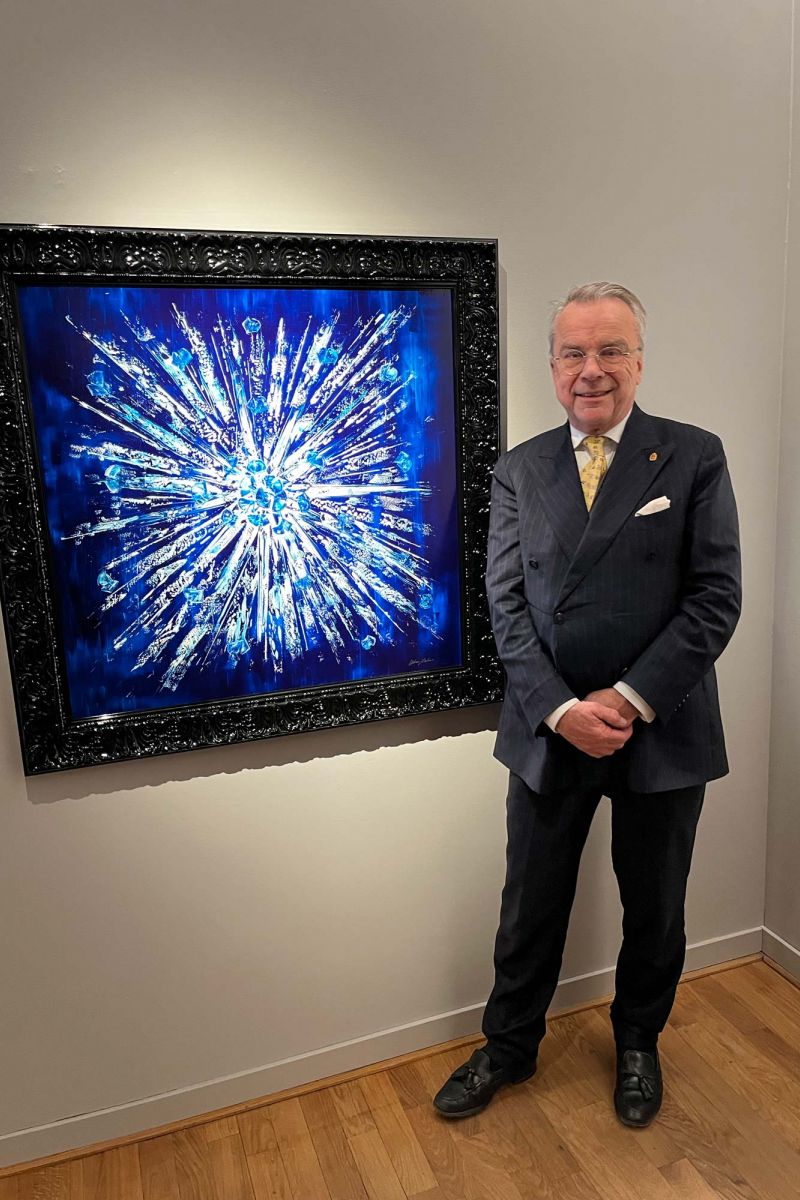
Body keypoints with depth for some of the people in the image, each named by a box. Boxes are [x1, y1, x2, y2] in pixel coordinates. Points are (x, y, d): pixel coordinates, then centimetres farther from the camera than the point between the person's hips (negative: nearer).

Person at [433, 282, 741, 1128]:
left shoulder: (695, 458, -4)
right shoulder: (518, 471, 2)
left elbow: (716, 598, -9)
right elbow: (506, 604, -2)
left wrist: (630, 699, -16)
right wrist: (560, 710, -14)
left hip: (661, 734, -1)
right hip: (549, 732, 2)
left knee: (654, 910, 19)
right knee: (530, 906, 16)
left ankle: (637, 1043, 47)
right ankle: (509, 1048, 41)